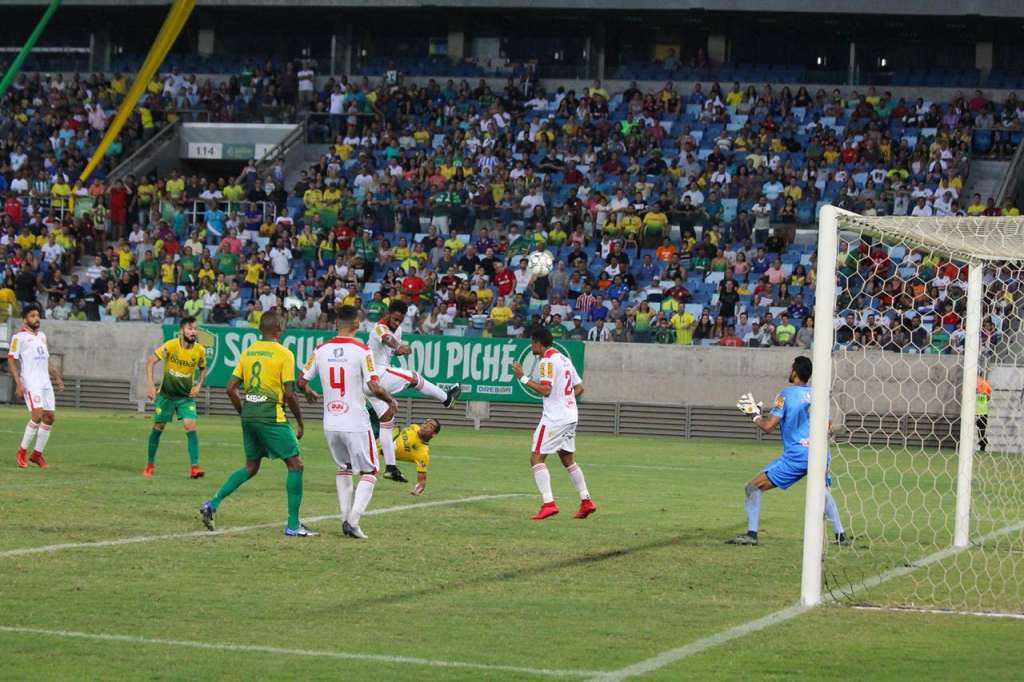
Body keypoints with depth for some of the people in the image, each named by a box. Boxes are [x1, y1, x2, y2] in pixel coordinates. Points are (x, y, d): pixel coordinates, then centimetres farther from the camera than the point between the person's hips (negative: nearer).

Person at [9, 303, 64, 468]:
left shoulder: (42, 336, 18)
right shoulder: (19, 336, -4)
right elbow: (11, 360, -8)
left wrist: (56, 377, 18)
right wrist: (18, 383, -16)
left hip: (45, 382, 7)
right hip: (30, 382, -7)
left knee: (49, 416, 2)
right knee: (37, 414, -18)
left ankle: (37, 454, 12)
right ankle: (22, 452, -7)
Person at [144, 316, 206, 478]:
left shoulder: (200, 350, -8)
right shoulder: (170, 346, -17)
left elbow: (202, 369, 12)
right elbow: (150, 362, -13)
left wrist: (198, 385, -3)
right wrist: (150, 385, -21)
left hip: (186, 396, 1)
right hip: (166, 394, -1)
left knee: (190, 426, -16)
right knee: (158, 427, 7)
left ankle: (194, 467, -15)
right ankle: (149, 465, 24)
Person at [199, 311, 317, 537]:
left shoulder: (247, 352, 10)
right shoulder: (284, 354, -7)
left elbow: (231, 388, 9)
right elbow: (289, 394, -11)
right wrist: (300, 423, 0)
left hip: (249, 415, 7)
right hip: (272, 415, -7)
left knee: (251, 467, 21)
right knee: (295, 465, 3)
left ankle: (213, 503, 8)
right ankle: (293, 525, 0)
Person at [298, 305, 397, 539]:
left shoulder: (321, 349, 2)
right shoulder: (362, 350, -12)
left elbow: (302, 382, 8)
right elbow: (374, 387, -17)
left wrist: (310, 394, 30)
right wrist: (391, 400, 3)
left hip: (330, 423, 5)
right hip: (355, 423, -5)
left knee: (344, 468, 23)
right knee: (369, 472, 7)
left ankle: (345, 518, 18)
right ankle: (353, 520, -8)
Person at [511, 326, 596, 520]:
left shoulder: (547, 361, -12)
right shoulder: (564, 359, 16)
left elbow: (545, 389, -21)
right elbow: (579, 388, 18)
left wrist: (523, 378, -16)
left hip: (554, 417, -9)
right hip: (570, 416, 9)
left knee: (536, 457, -6)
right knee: (568, 459, 19)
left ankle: (548, 503, -16)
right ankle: (586, 501, 16)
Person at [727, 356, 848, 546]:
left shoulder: (786, 394, -6)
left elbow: (769, 426, -10)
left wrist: (756, 416, 9)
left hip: (796, 457, -6)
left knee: (753, 488, 2)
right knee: (824, 491, 33)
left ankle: (751, 533, -7)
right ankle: (841, 535, 27)